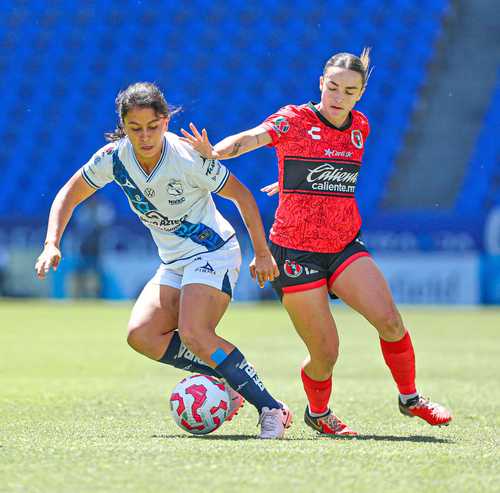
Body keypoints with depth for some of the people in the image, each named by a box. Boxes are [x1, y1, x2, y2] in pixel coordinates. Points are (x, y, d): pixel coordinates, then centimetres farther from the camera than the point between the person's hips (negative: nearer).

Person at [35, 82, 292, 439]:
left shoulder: (189, 158, -22)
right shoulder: (114, 158, -9)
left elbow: (242, 195, -10)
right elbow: (69, 196, 4)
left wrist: (262, 253, -5)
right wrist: (52, 244, -11)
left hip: (213, 252, -6)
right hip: (174, 264, 6)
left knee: (192, 333, -26)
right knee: (142, 335, -14)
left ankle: (271, 408, -20)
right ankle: (226, 386, -8)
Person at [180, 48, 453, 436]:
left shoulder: (360, 127, 9)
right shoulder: (294, 120, -7)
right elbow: (251, 138, -24)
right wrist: (214, 152, -42)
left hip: (345, 245, 4)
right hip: (295, 251, -4)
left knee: (390, 322, -14)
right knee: (326, 354, -7)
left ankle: (410, 398, 11)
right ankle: (318, 412, 24)